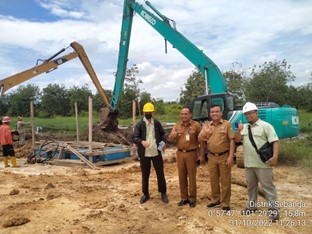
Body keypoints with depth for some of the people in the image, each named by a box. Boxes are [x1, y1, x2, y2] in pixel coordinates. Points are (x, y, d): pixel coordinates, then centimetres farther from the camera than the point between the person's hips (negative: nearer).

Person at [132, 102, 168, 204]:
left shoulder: (157, 123, 5)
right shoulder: (139, 124, -4)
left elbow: (163, 133, 14)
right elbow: (134, 137, -12)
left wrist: (163, 141, -7)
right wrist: (142, 141, -32)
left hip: (156, 152, 2)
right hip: (144, 154, -1)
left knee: (160, 173, 9)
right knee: (145, 175, 11)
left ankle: (163, 193, 25)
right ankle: (145, 194, 27)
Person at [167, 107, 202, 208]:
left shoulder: (196, 125, -5)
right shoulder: (177, 125, 6)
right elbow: (170, 139, 6)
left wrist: (200, 153, -6)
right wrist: (172, 135, -17)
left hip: (191, 153, -4)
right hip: (180, 153, 4)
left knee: (192, 177, 4)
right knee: (182, 176, 11)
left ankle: (192, 198, 17)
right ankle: (184, 197, 23)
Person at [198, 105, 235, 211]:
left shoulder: (227, 124, -6)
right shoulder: (206, 125, 6)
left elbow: (232, 140, -9)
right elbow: (200, 140, 4)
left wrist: (231, 157, -15)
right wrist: (204, 133, -18)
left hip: (224, 156, -4)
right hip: (212, 157, 4)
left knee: (225, 181, 6)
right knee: (213, 180, 15)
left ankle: (225, 203, 20)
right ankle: (215, 200, 31)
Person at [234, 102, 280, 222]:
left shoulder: (265, 126, -6)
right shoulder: (244, 127, 11)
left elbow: (275, 141, -11)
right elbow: (237, 140, 4)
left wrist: (275, 156, -23)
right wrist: (239, 130, -14)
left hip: (263, 163, -6)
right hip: (248, 163, 6)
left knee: (268, 186, 1)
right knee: (251, 185, 17)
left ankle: (273, 209, 12)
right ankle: (252, 206, 31)